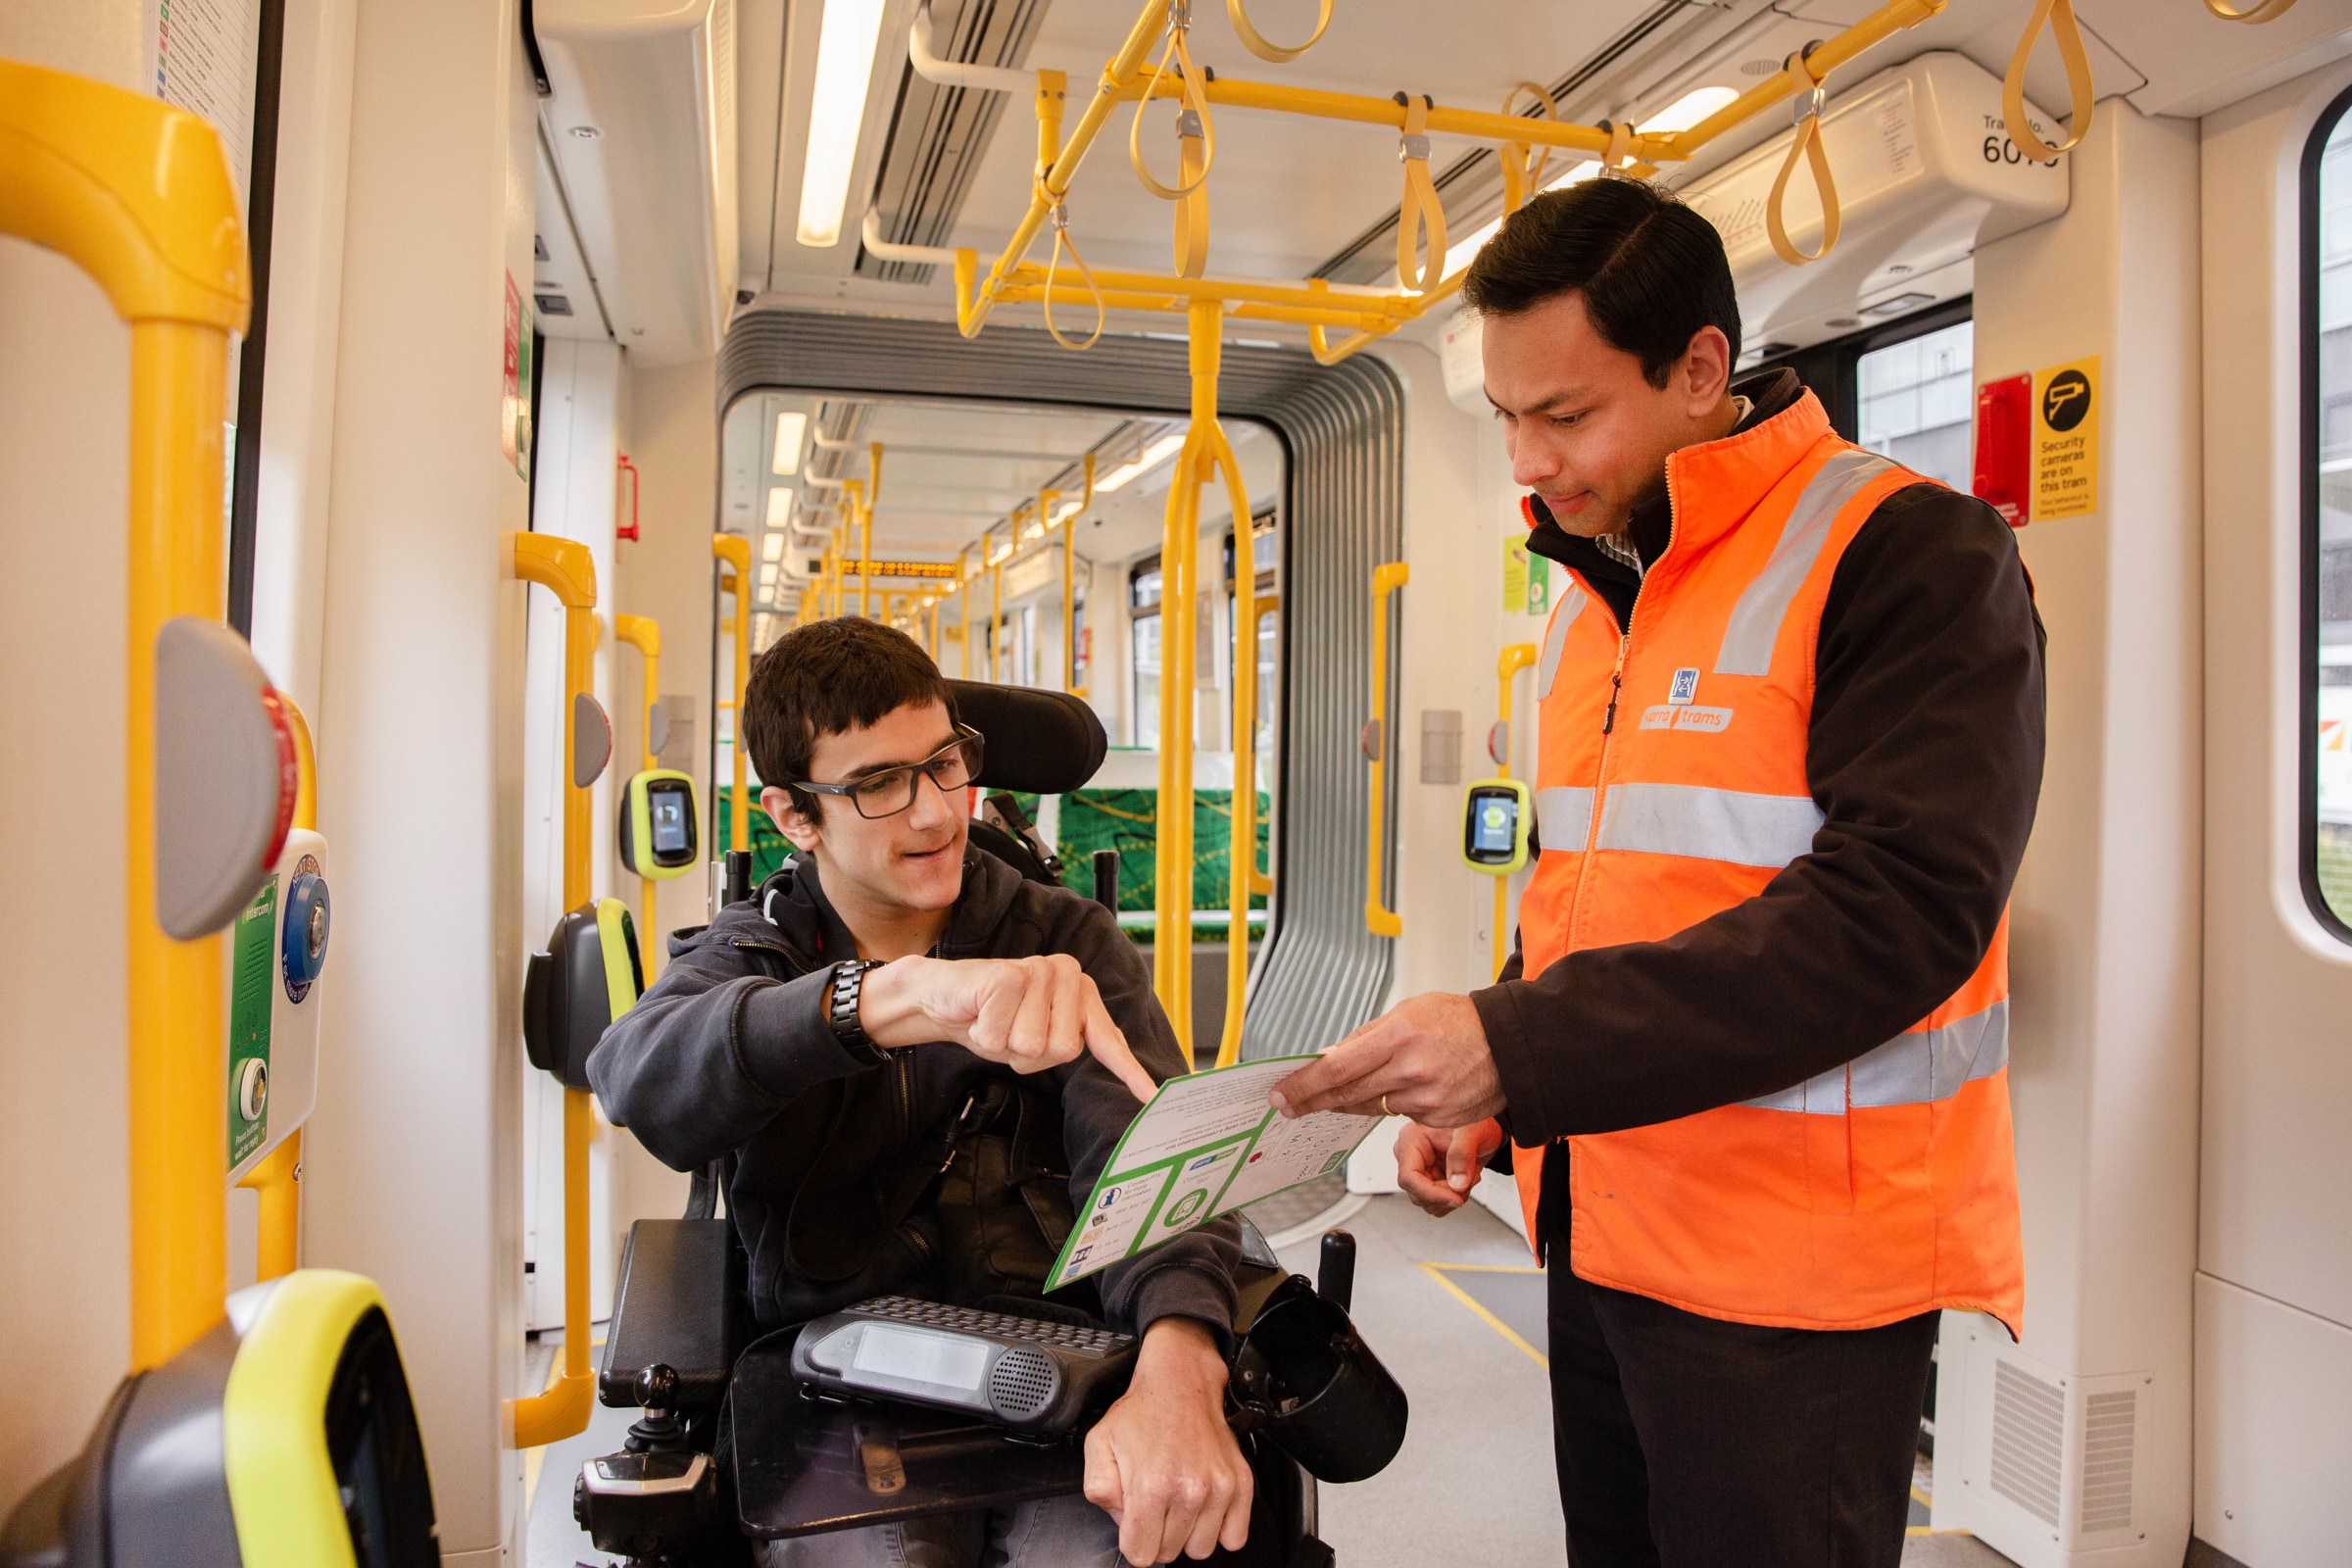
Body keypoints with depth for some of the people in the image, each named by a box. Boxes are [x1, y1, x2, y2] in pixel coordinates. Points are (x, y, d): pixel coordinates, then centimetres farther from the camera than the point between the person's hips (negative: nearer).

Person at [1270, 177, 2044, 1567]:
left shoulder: (1911, 554, -13)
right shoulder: (1596, 593, 11)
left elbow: (1900, 906, -24)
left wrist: (1520, 1048, -28)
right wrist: (1485, 1095, 7)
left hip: (1795, 1273, -7)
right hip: (1600, 1237, 7)